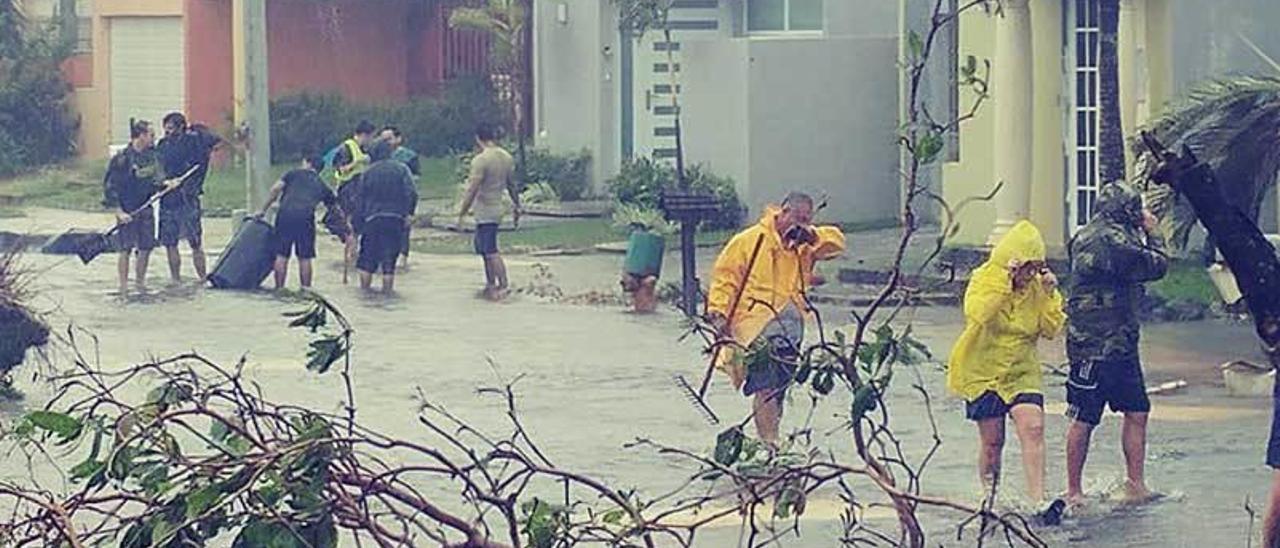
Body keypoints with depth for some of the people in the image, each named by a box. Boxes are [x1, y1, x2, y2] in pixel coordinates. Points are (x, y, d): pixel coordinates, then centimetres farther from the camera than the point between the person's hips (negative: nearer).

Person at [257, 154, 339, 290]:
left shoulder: (294, 174, 19)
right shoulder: (322, 187, 24)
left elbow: (275, 189, 8)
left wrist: (264, 210, 14)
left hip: (285, 215, 0)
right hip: (305, 219, 0)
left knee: (281, 255, 6)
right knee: (304, 258, 7)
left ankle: (279, 289, 7)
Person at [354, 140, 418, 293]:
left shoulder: (368, 173, 7)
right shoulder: (401, 169, 3)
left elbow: (360, 199, 9)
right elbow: (412, 193, -7)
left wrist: (360, 219, 17)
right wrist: (409, 213, 2)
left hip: (372, 218, 1)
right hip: (396, 218, -1)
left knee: (368, 255, 9)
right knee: (390, 255, 3)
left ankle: (365, 287, 9)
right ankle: (387, 288, 1)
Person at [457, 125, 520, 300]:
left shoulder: (480, 160, -17)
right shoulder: (507, 158, 8)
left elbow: (472, 190, -18)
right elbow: (512, 186, 15)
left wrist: (462, 214, -13)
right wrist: (517, 207, 24)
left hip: (485, 212, -8)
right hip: (497, 208, 8)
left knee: (491, 252, -7)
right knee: (485, 249, 18)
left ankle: (503, 285, -10)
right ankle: (491, 284, 22)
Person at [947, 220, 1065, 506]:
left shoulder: (1039, 286, 2)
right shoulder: (984, 278, -8)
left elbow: (1052, 330, -3)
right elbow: (976, 314, -28)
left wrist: (1050, 294, -14)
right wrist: (1004, 281, -31)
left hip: (1022, 372, 2)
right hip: (982, 372, -2)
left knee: (1033, 427, -18)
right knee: (992, 441, 3)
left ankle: (1037, 500, -22)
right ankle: (989, 497, 23)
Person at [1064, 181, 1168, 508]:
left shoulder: (1088, 238, 14)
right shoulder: (1111, 240, -18)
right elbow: (1157, 267, -15)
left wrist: (1143, 236, 17)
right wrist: (1153, 233, 1)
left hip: (1121, 346, 10)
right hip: (1095, 347, -10)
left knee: (1137, 413, 11)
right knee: (1084, 420, -1)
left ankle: (1135, 485, 16)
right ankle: (1073, 491, 7)